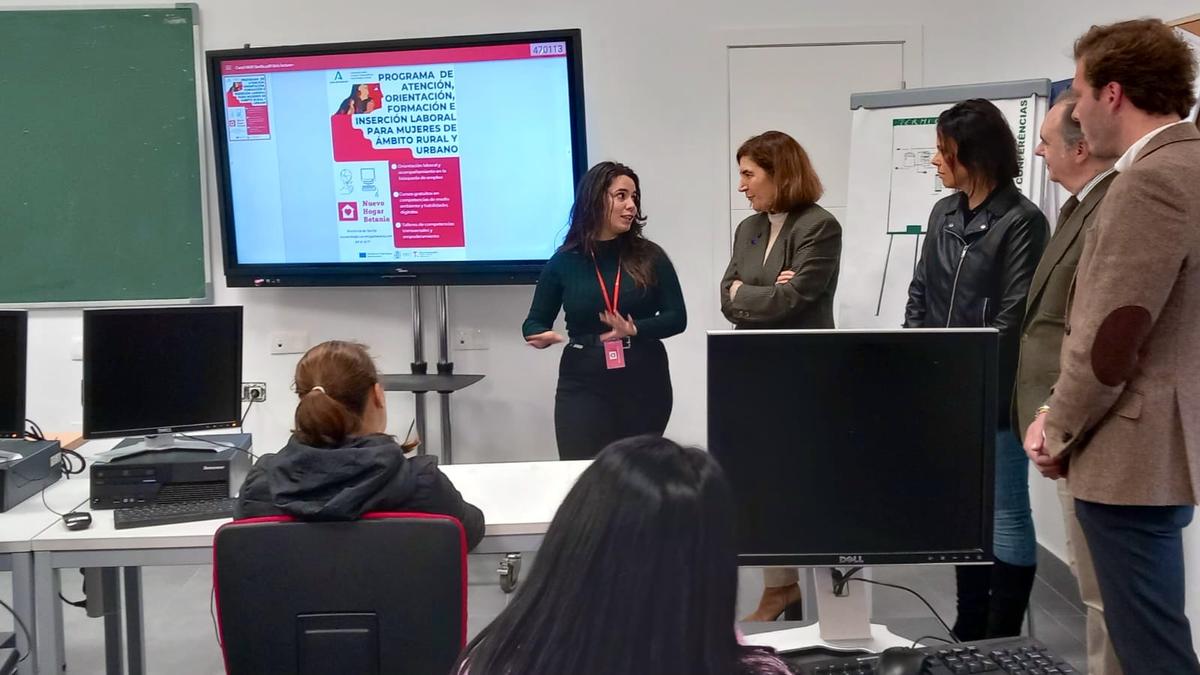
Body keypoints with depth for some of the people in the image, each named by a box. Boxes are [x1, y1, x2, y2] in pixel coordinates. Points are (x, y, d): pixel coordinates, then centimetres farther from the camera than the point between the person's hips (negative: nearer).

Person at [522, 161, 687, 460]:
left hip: (645, 383, 1)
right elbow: (535, 321, 9)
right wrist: (541, 335, -14)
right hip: (583, 385, -1)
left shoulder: (650, 257, 2)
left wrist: (635, 331, -18)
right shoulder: (564, 262, 2)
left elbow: (677, 318, -1)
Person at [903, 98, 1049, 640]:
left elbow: (1013, 316, -14)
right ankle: (969, 632, 26)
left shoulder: (1021, 221, -10)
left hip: (993, 396, -7)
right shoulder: (944, 213, 11)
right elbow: (920, 294, 13)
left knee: (1005, 512, 3)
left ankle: (1002, 643, 12)